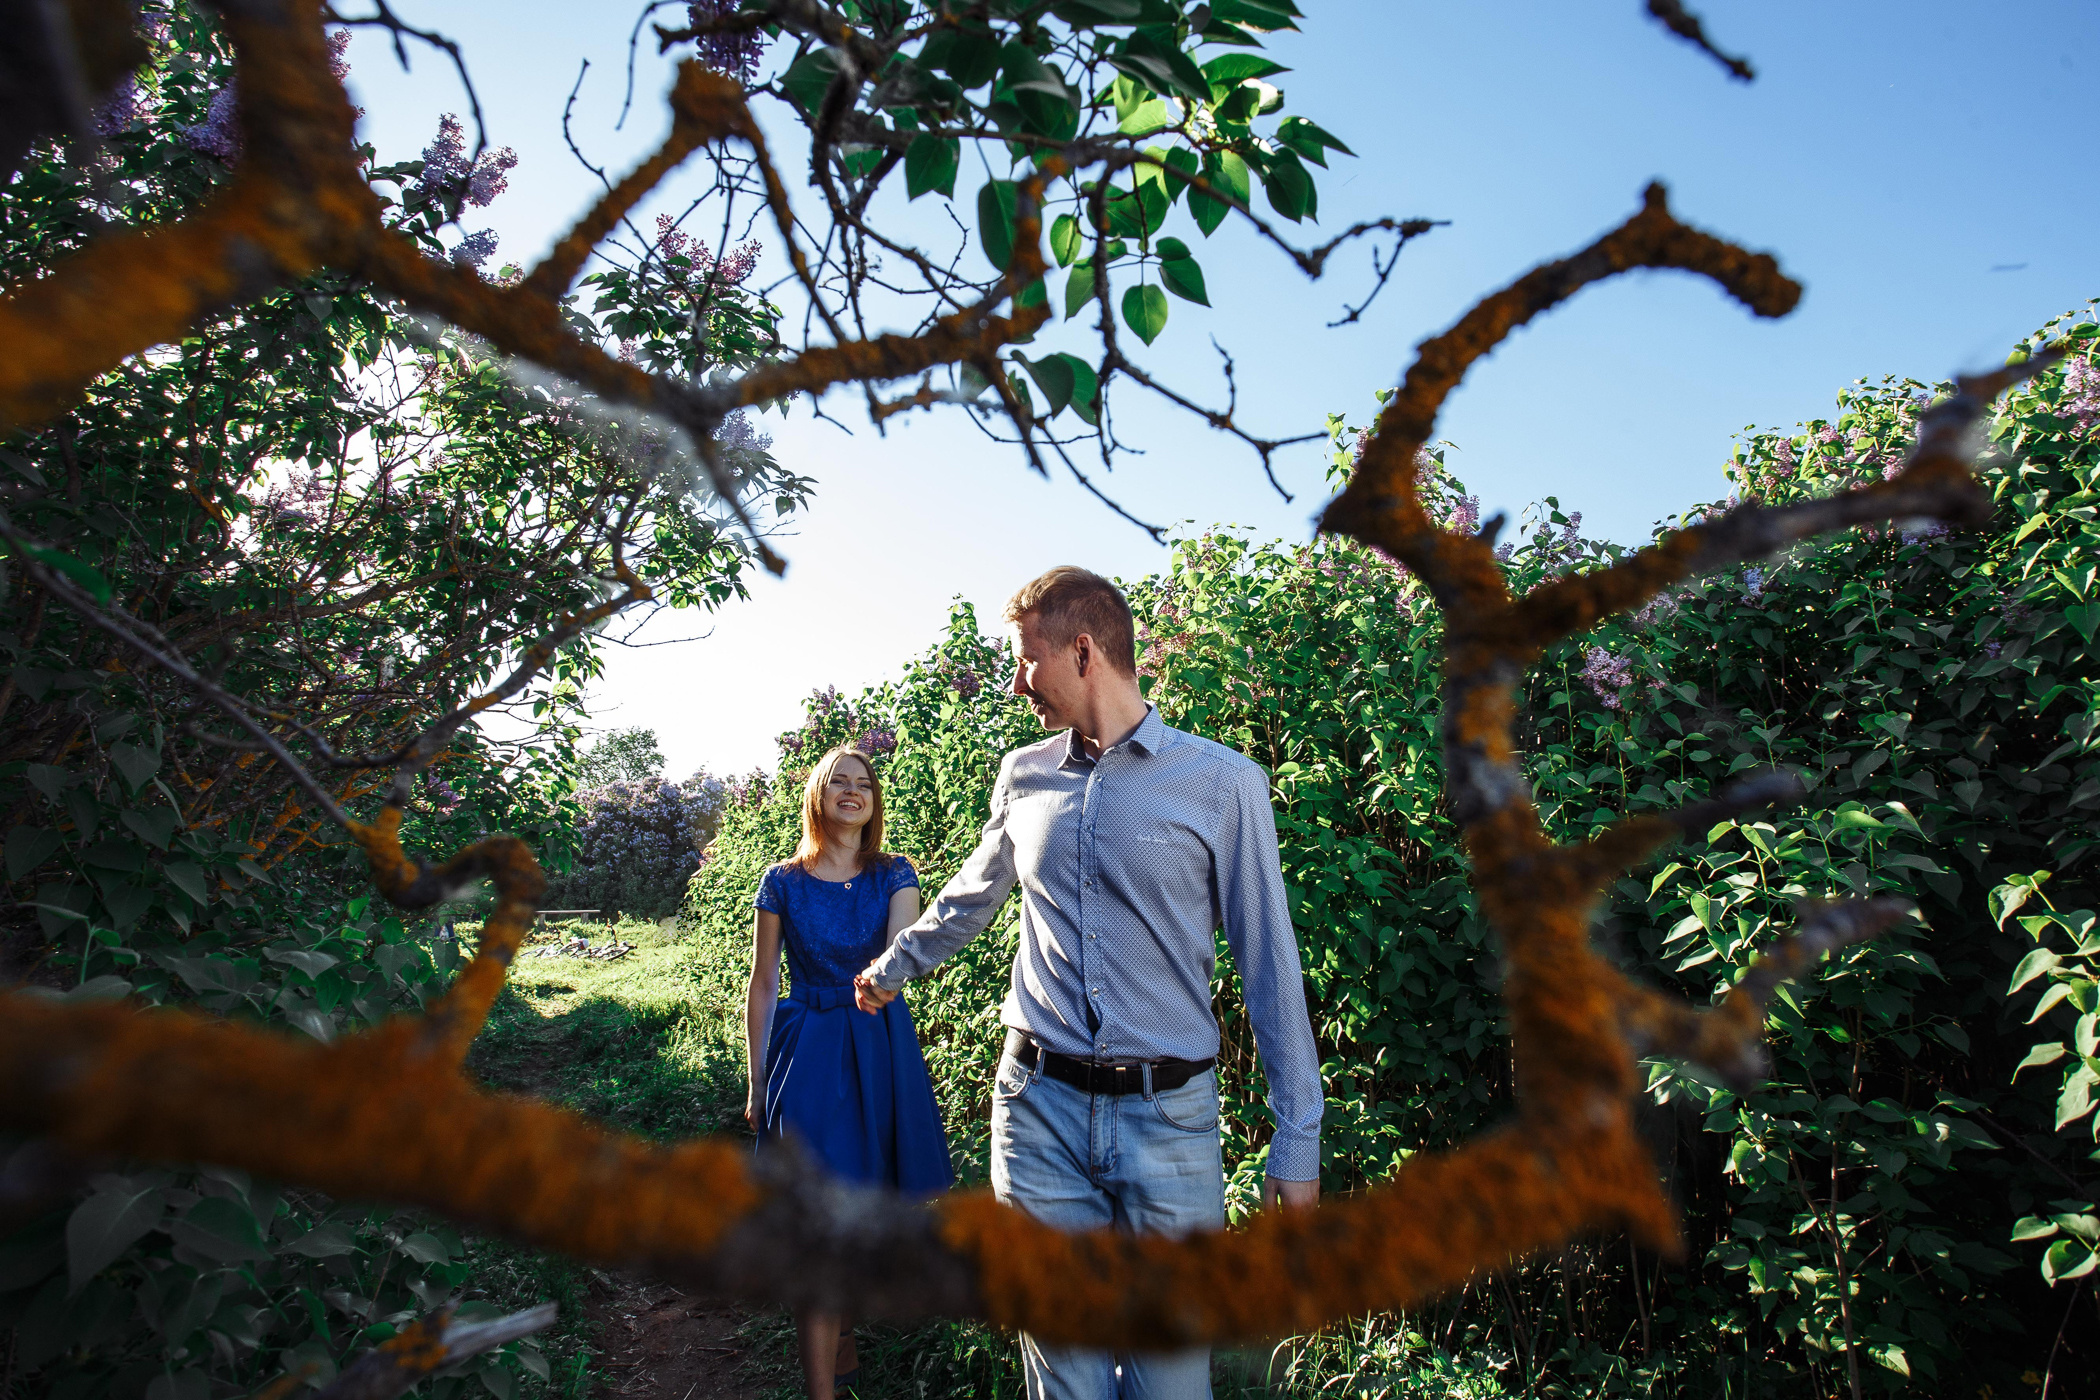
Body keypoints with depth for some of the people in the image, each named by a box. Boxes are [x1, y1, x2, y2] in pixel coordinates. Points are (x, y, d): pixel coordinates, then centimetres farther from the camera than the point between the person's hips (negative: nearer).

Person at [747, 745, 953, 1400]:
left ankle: (838, 1339, 39)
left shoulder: (894, 875, 2)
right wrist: (756, 1083, 4)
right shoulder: (783, 881, 0)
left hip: (880, 1049, 2)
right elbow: (762, 985, 4)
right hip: (806, 1050, -2)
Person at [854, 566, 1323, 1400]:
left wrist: (1297, 1140, -2)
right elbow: (970, 897, 24)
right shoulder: (1023, 777, 6)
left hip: (1169, 1117, -3)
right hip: (1040, 1109, 3)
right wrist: (890, 969, 37)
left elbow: (1269, 963, -2)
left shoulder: (1221, 783, -6)